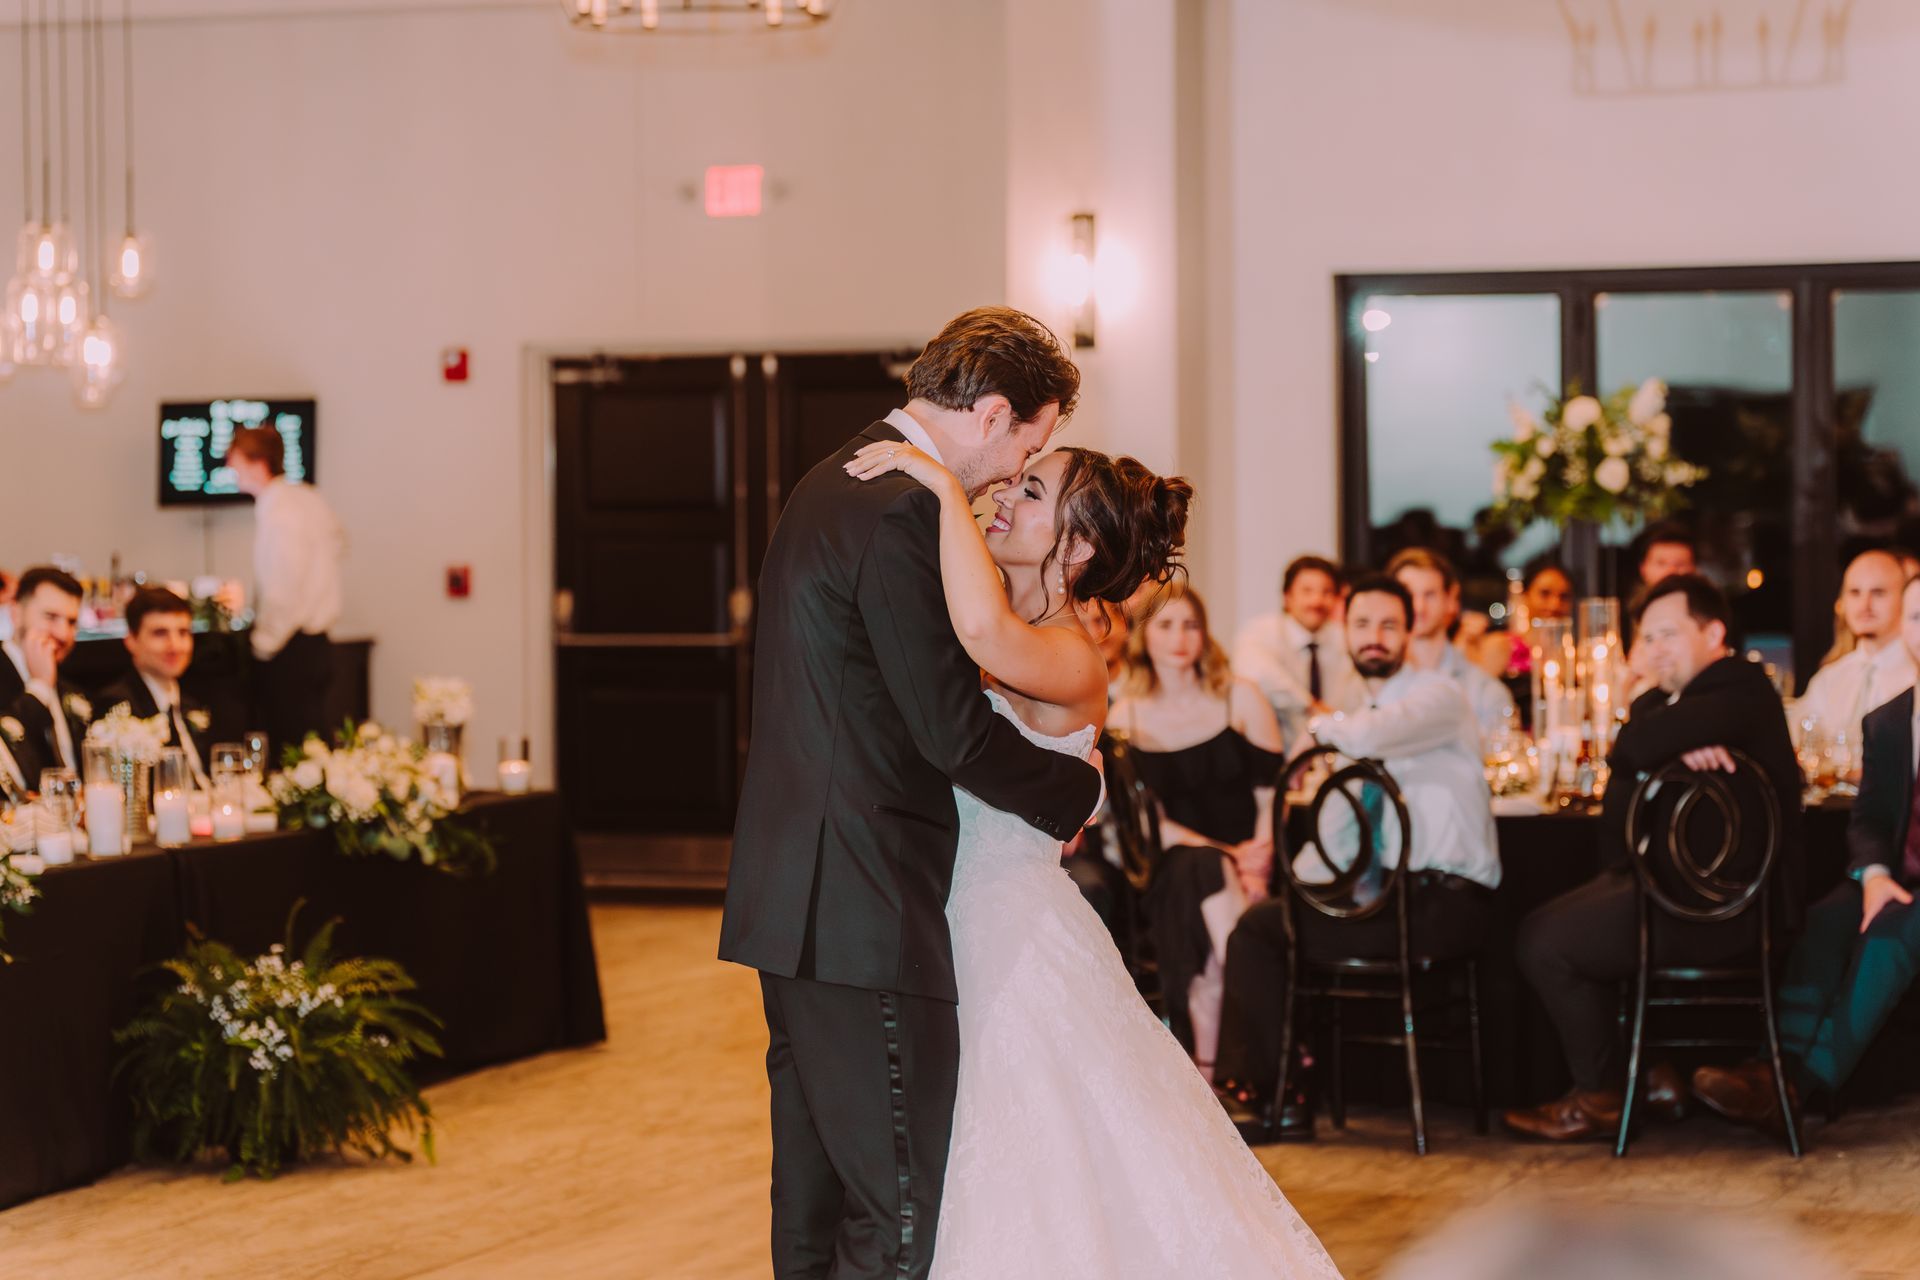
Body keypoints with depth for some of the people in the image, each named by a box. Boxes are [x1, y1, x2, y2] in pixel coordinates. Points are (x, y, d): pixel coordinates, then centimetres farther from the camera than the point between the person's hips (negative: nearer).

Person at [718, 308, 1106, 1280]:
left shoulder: (829, 486, 16)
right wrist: (1077, 791, -2)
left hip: (796, 903, 10)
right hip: (865, 911, -10)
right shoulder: (903, 514, -16)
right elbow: (954, 728, -17)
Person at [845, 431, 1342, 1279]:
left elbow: (986, 632, -38)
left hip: (1018, 941, -8)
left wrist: (945, 486, -30)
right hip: (963, 927, 8)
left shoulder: (1072, 661, -18)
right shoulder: (1013, 645, 9)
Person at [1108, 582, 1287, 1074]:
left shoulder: (1240, 699, 9)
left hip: (1248, 863, 0)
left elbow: (1273, 793, 4)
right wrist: (1223, 854, -14)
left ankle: (1209, 1066, -32)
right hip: (1172, 871, 0)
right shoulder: (1125, 717, 8)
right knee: (1203, 870, -35)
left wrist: (1259, 856, -15)